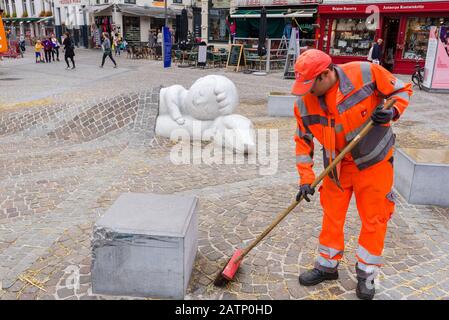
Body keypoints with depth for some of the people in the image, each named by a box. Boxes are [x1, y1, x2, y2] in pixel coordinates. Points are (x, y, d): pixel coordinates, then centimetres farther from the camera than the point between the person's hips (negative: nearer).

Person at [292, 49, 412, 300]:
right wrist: (306, 179, -6)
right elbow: (303, 141, -2)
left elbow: (402, 90, -5)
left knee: (374, 218, 7)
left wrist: (392, 111, -25)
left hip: (374, 162, -2)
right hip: (337, 165, 3)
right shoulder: (304, 102, -11)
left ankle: (366, 274, 27)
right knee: (332, 215, 10)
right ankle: (327, 266, 31)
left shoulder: (365, 72, -20)